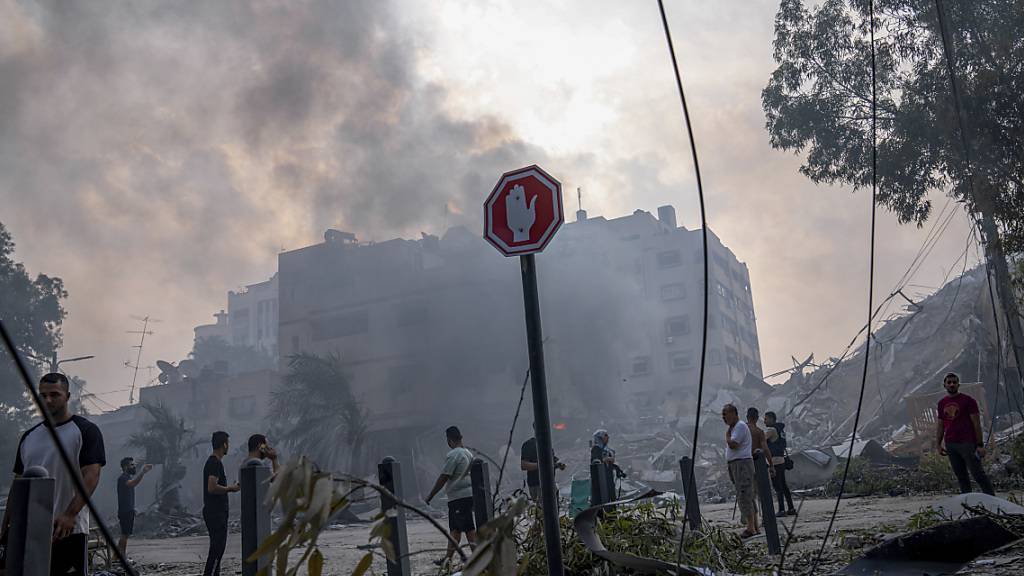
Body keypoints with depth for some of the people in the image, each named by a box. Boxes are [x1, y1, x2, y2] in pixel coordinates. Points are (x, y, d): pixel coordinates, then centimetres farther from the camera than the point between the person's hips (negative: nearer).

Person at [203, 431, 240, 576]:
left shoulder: (212, 462, 17)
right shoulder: (215, 463, -16)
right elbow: (212, 487, -25)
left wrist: (230, 488, 17)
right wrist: (230, 488, -13)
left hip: (216, 511, 11)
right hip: (216, 513, -11)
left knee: (217, 547, 14)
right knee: (217, 547, -9)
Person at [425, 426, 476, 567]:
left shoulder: (453, 455, -14)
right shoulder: (468, 453, 13)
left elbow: (443, 478, -15)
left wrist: (430, 495, -8)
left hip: (458, 496, -9)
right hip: (469, 493, 9)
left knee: (468, 528, -7)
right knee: (454, 528, 15)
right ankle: (448, 558, 22)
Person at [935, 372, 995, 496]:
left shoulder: (968, 400, -2)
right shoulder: (942, 403, 13)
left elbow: (976, 424, -4)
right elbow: (940, 425, 16)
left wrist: (980, 445, -10)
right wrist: (938, 444, 9)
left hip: (967, 443, -5)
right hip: (950, 445, 5)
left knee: (978, 474, -6)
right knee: (961, 477, 7)